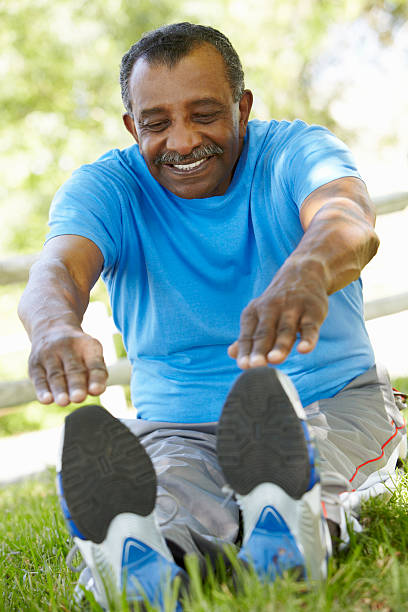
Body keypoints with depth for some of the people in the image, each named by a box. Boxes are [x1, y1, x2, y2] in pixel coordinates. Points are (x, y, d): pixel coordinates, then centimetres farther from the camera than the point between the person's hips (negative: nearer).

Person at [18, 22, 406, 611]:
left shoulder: (296, 149, -4)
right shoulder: (106, 186, 0)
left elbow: (351, 223, -28)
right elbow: (58, 268, -22)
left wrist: (304, 274, -56)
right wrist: (56, 326, -50)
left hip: (333, 401, 1)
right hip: (178, 425, 0)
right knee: (166, 512, -36)